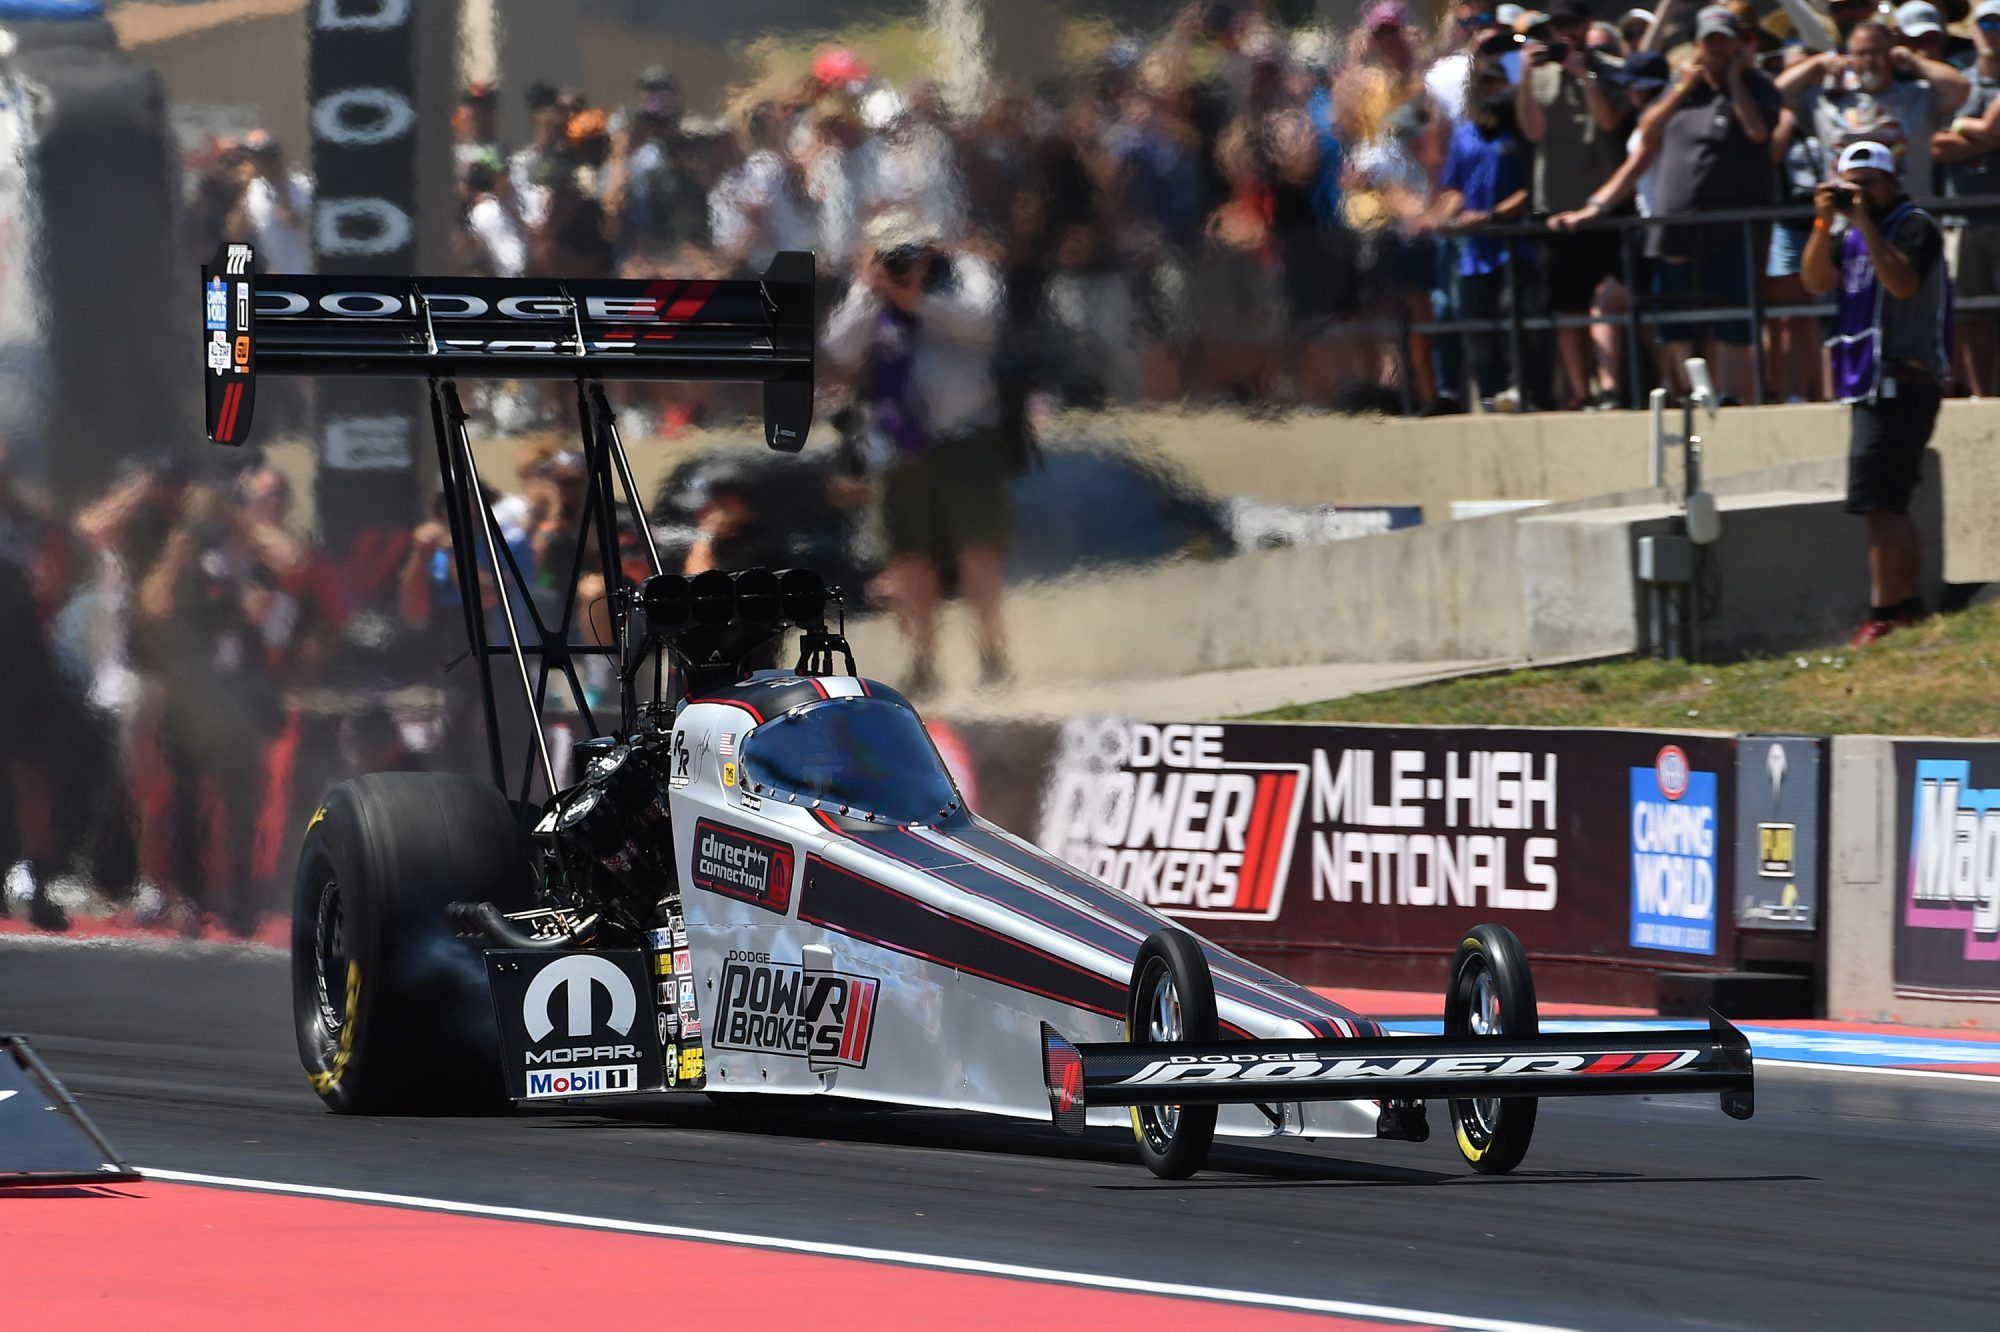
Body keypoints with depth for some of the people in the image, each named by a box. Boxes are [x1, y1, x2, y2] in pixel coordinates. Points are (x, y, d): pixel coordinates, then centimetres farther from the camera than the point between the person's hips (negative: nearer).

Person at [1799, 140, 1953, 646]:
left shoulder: (1915, 226, -7)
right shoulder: (1851, 234, 18)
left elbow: (1903, 282, -24)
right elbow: (1816, 281, 5)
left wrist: (1865, 222, -22)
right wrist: (1824, 223, -8)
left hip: (1902, 381, -9)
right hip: (1870, 383, 9)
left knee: (1880, 502, -14)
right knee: (1890, 505, 12)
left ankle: (1883, 617, -16)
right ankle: (1910, 608, 17)